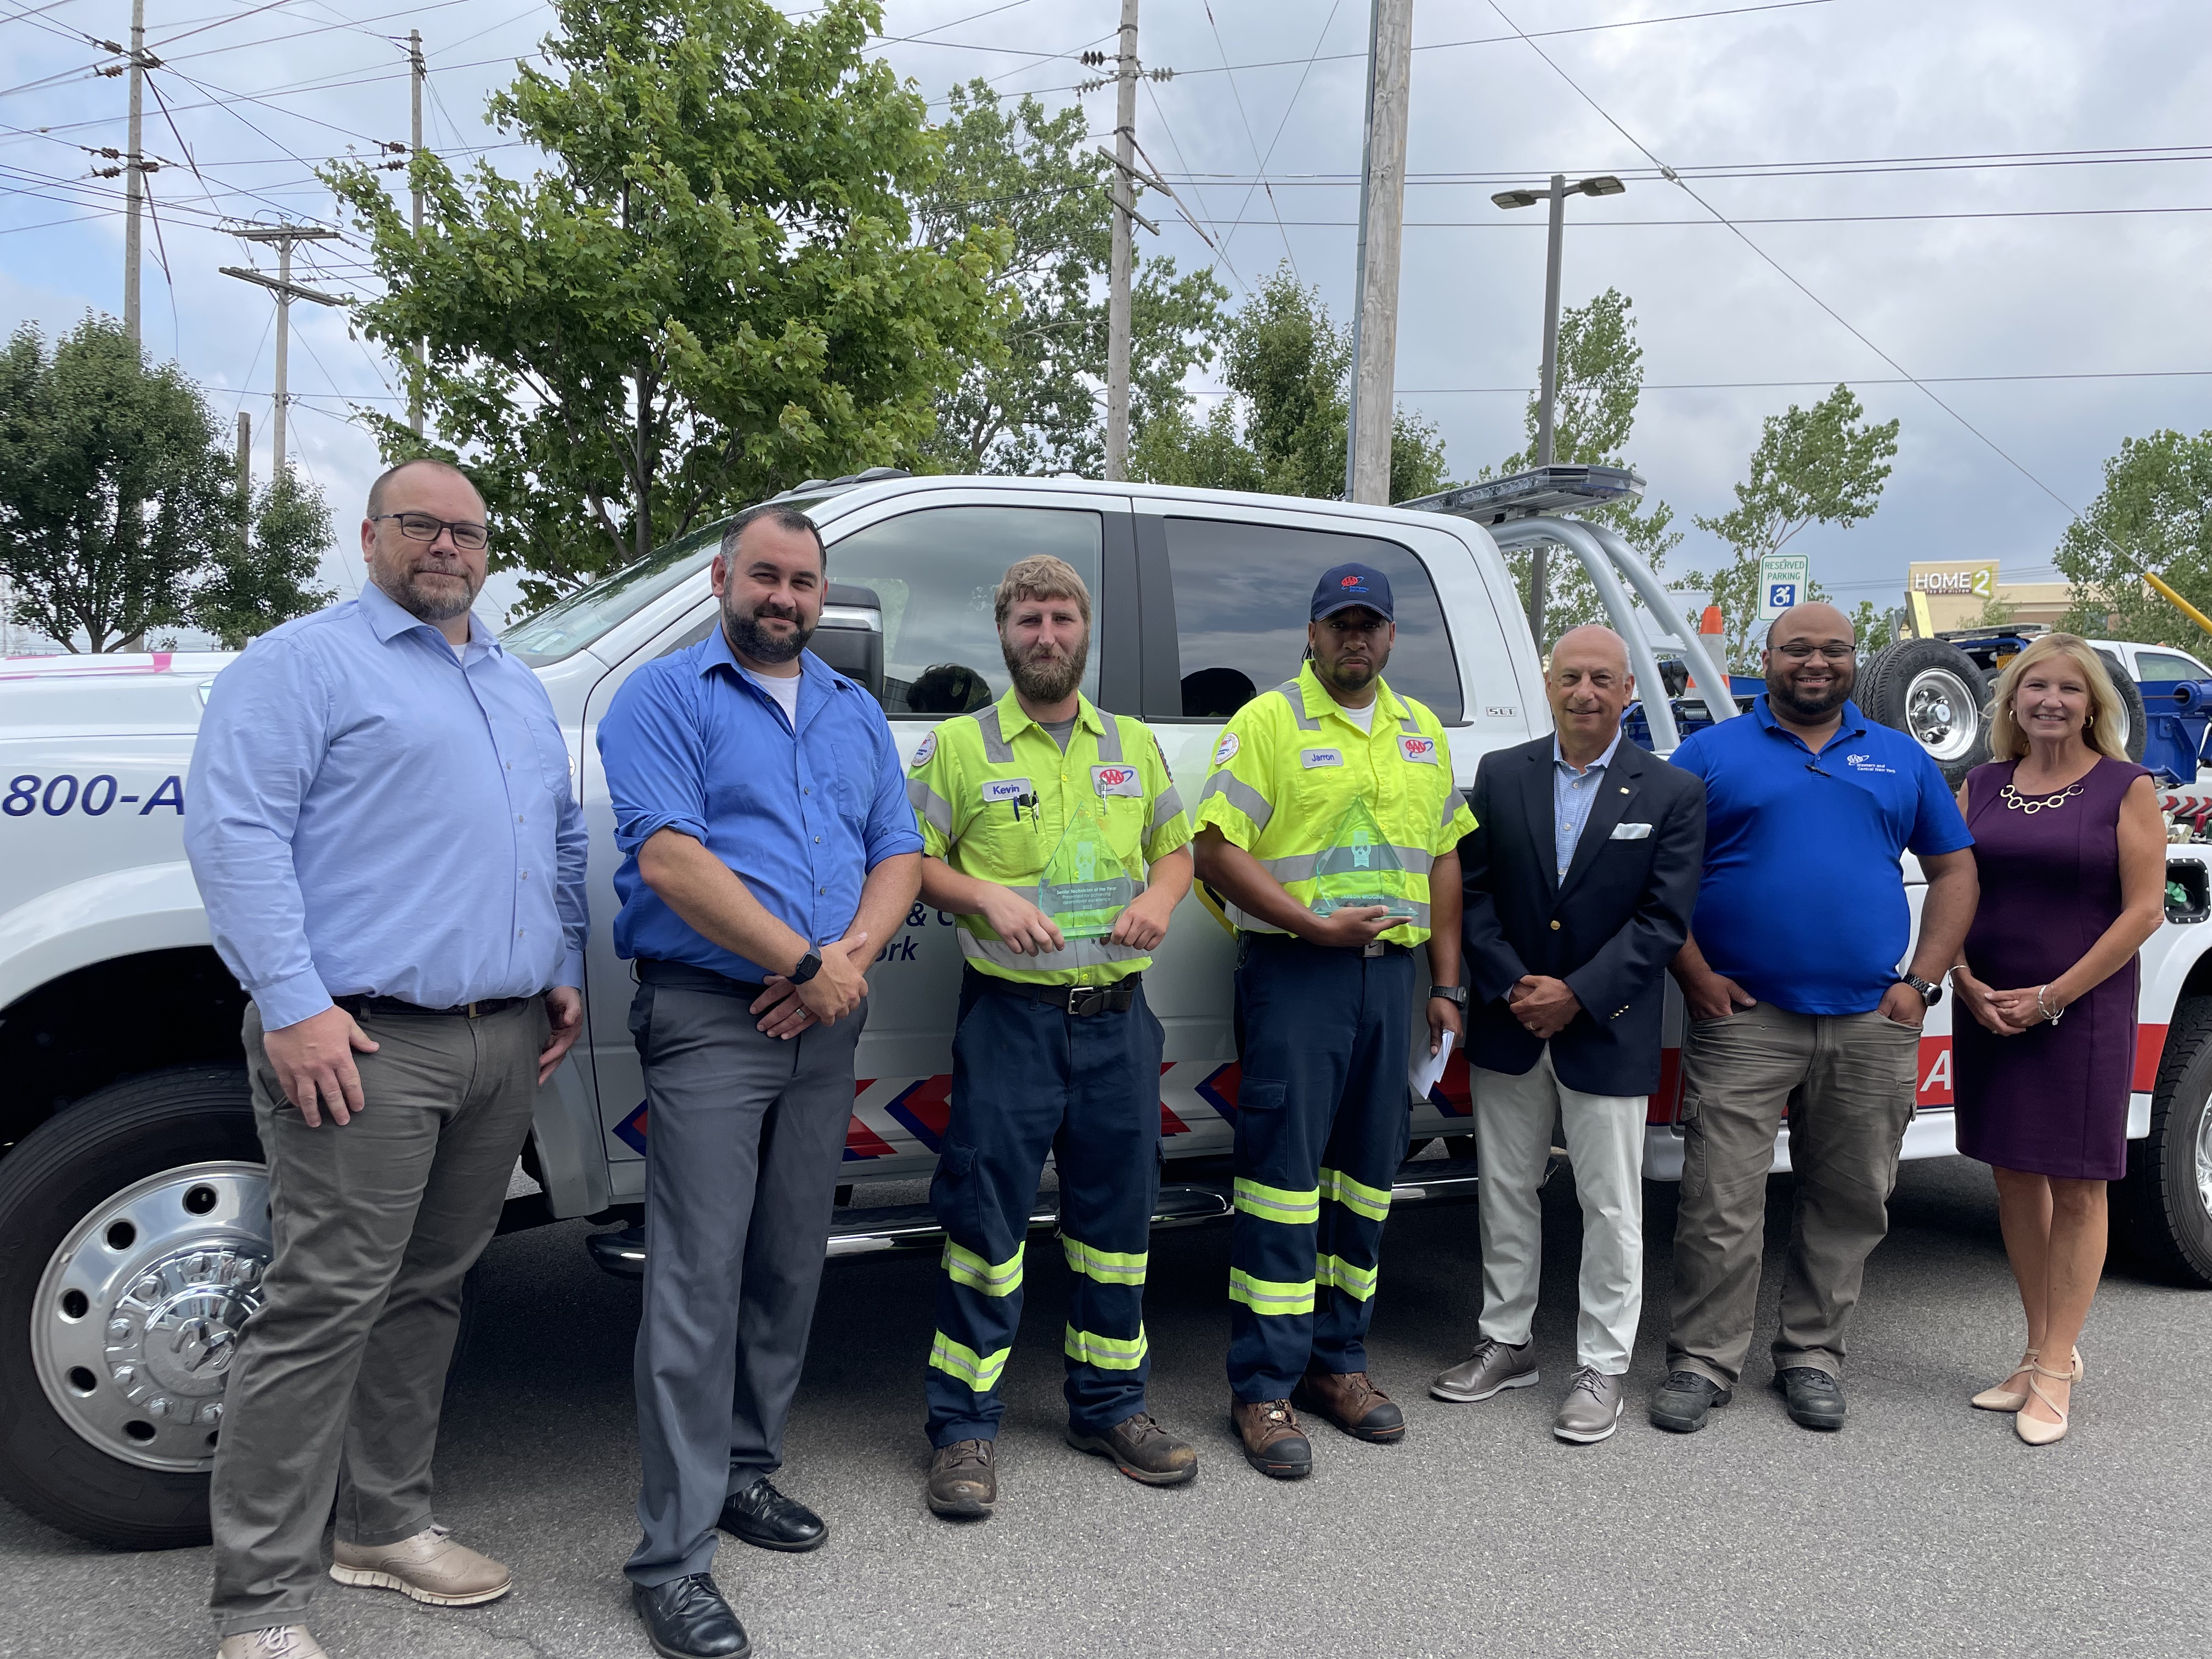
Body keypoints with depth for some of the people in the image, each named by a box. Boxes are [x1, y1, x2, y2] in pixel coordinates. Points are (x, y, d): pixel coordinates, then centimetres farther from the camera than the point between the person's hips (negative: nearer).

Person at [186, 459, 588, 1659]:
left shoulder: (521, 691, 21)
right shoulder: (304, 662, -2)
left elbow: (565, 838, 28)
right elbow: (233, 828, -11)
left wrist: (566, 969, 15)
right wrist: (293, 1004, -19)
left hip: (505, 1043, 7)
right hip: (368, 1043, -7)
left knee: (428, 1288, 15)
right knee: (326, 1302, -7)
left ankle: (386, 1524, 29)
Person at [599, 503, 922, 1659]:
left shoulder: (856, 714, 17)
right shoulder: (664, 697, -2)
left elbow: (898, 855, 12)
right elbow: (670, 859, -14)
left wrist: (852, 955, -9)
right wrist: (804, 964, -16)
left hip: (824, 1028, 6)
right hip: (707, 1016, -6)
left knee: (790, 1269, 13)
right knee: (700, 1280, -7)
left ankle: (745, 1471, 30)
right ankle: (673, 1554, 0)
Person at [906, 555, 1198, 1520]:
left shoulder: (1134, 746, 14)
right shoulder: (960, 745, 2)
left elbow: (1177, 847, 20)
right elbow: (910, 861, 0)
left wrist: (1161, 896, -1)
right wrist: (989, 898, -16)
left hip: (1118, 1015, 4)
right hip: (1009, 1014, -4)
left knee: (1117, 1216, 11)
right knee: (985, 1217, -1)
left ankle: (1110, 1405, 27)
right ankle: (964, 1427, 11)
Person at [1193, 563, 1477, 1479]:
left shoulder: (1421, 732, 16)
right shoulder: (1266, 723, -3)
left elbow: (1444, 857, 18)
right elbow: (1216, 850, -11)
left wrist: (1446, 985, 12)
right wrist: (1315, 925, -17)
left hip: (1390, 972, 6)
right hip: (1293, 971, -6)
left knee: (1365, 1178, 12)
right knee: (1283, 1175, -5)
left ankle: (1337, 1361, 25)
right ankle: (1263, 1388, 4)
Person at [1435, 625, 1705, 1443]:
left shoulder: (1673, 793, -3)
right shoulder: (1500, 775, 3)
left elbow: (1664, 917, -9)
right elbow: (1473, 892, 1)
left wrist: (1577, 995, -16)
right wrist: (1511, 988, -11)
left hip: (1607, 1034, -3)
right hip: (1509, 1031, 3)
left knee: (1611, 1207, 5)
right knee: (1507, 1190, 14)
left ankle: (1603, 1368, 19)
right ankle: (1506, 1343, 29)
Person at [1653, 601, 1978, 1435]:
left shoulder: (1901, 759, 13)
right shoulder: (1710, 753, 4)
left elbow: (1954, 869, 14)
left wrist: (1921, 982, 2)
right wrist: (1696, 976, -9)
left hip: (1872, 1025, 3)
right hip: (1742, 1017, -3)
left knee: (1850, 1204, 10)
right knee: (1720, 1204, -5)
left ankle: (1812, 1355, 25)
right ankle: (1703, 1361, 8)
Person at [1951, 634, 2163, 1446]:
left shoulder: (2125, 788, -4)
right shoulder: (1982, 787, 8)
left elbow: (2143, 910, -9)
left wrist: (2053, 996, -13)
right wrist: (1969, 985, -6)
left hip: (2083, 1011, -4)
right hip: (1990, 1010, 4)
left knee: (2075, 1188, 2)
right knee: (2014, 1178, 10)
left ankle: (2057, 1368, 9)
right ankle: (2038, 1349, 22)